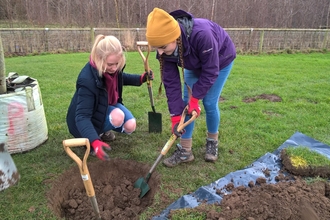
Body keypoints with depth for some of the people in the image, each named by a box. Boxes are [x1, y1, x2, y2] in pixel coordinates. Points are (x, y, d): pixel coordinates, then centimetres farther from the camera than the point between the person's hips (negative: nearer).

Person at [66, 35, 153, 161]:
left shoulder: (113, 68, -18)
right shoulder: (87, 80, -39)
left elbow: (120, 77, 9)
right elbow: (82, 116, -40)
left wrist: (141, 78, -8)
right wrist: (95, 141, -56)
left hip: (110, 105, 7)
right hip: (91, 116, -6)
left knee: (130, 126, -13)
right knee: (117, 117, -34)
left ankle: (103, 129, 15)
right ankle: (97, 135, -3)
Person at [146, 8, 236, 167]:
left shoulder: (201, 34, -45)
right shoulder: (166, 48, -27)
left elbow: (210, 71, -32)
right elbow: (171, 82, -21)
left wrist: (195, 97, -26)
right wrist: (175, 117, -21)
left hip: (220, 60, -4)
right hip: (195, 65, 5)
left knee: (209, 102, -7)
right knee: (186, 102, -3)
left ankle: (212, 141, 20)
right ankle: (185, 151, 6)